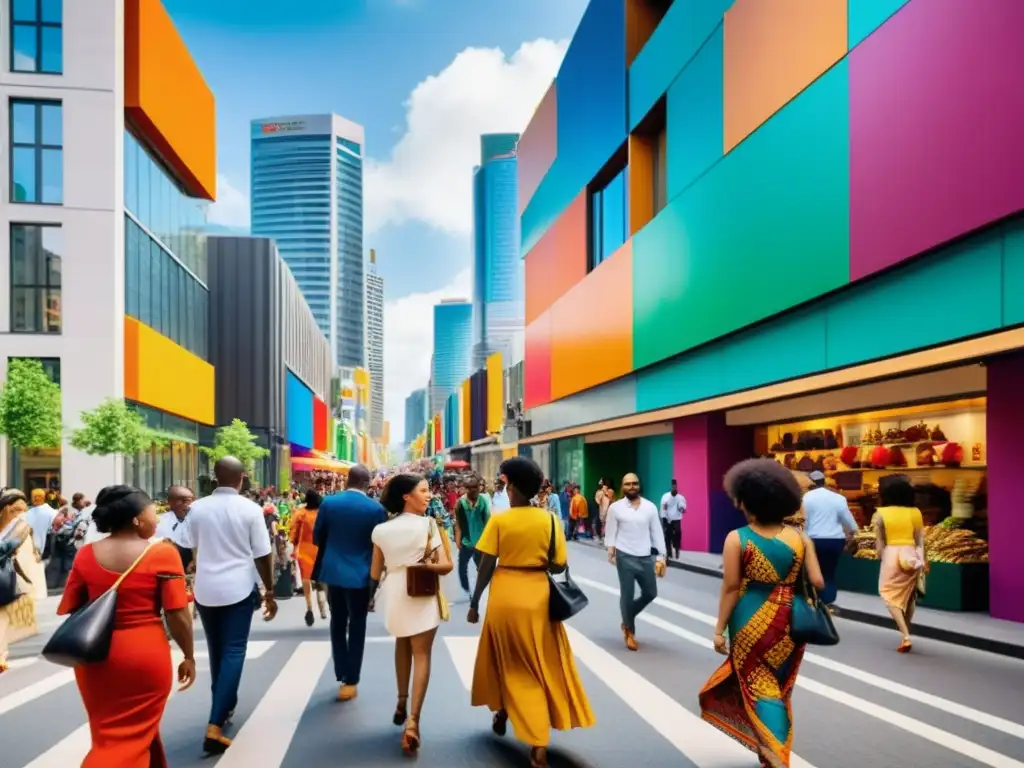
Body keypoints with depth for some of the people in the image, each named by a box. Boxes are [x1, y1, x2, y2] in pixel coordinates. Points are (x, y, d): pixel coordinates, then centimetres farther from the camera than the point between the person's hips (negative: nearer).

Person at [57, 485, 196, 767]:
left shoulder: (86, 554, -1)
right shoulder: (163, 554, -13)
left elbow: (68, 610, 5)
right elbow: (178, 614, -13)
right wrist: (189, 656, -1)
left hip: (95, 654, 5)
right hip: (145, 653, -4)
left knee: (109, 731, 23)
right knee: (134, 732, 10)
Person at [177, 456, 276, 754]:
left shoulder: (197, 508, -1)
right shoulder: (250, 509, -8)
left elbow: (187, 550, 6)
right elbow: (262, 555, -6)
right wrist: (269, 591, 3)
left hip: (205, 588, 3)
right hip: (238, 588, -3)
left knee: (216, 650, 19)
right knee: (233, 652, -1)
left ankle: (225, 705, 36)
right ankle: (214, 728, -10)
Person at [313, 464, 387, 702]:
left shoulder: (328, 502, -5)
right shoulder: (376, 508, -12)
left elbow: (317, 537, 4)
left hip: (333, 572, 3)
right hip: (360, 575, -3)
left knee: (337, 625, 17)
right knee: (356, 628, 7)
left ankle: (342, 675, 23)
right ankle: (350, 681, 10)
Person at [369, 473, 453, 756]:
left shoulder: (382, 529, 0)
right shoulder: (428, 524, -11)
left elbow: (375, 573, 5)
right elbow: (446, 565, -15)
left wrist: (372, 596, 24)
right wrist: (426, 565, 0)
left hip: (394, 594, 4)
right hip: (421, 595, -4)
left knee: (402, 645, 27)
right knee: (421, 654, 2)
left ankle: (401, 704, 35)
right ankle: (413, 720, -9)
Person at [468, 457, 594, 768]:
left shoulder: (499, 520, -9)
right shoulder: (550, 519, -4)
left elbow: (486, 567, -7)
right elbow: (559, 566, -2)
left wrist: (474, 603, 3)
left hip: (505, 597, -1)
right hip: (537, 597, 1)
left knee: (505, 660, 22)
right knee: (541, 665, 10)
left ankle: (501, 715, 41)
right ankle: (539, 743, 7)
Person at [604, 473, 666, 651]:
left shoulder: (650, 507, 2)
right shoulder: (615, 507, -3)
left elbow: (657, 532, 5)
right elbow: (611, 531, 0)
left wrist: (661, 556, 2)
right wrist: (611, 549, -12)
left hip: (646, 558, 3)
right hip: (625, 557, -3)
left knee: (650, 593, 10)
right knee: (627, 595, 2)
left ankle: (627, 619, 33)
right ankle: (630, 631, 21)